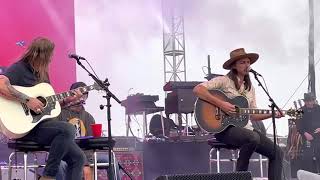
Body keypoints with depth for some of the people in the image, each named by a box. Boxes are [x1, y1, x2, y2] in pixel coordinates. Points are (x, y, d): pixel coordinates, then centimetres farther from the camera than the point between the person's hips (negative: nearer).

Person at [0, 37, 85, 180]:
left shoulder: (42, 74, 19)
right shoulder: (19, 68, -8)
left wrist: (70, 99, 11)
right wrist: (27, 100, -28)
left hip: (42, 123, 9)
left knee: (78, 157, -1)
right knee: (67, 129, -30)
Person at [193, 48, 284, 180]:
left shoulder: (249, 87, 18)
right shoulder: (224, 81, -4)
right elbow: (197, 89, -17)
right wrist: (220, 103, -24)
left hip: (246, 128, 7)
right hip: (226, 128, -7)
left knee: (277, 153, -6)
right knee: (253, 138, -36)